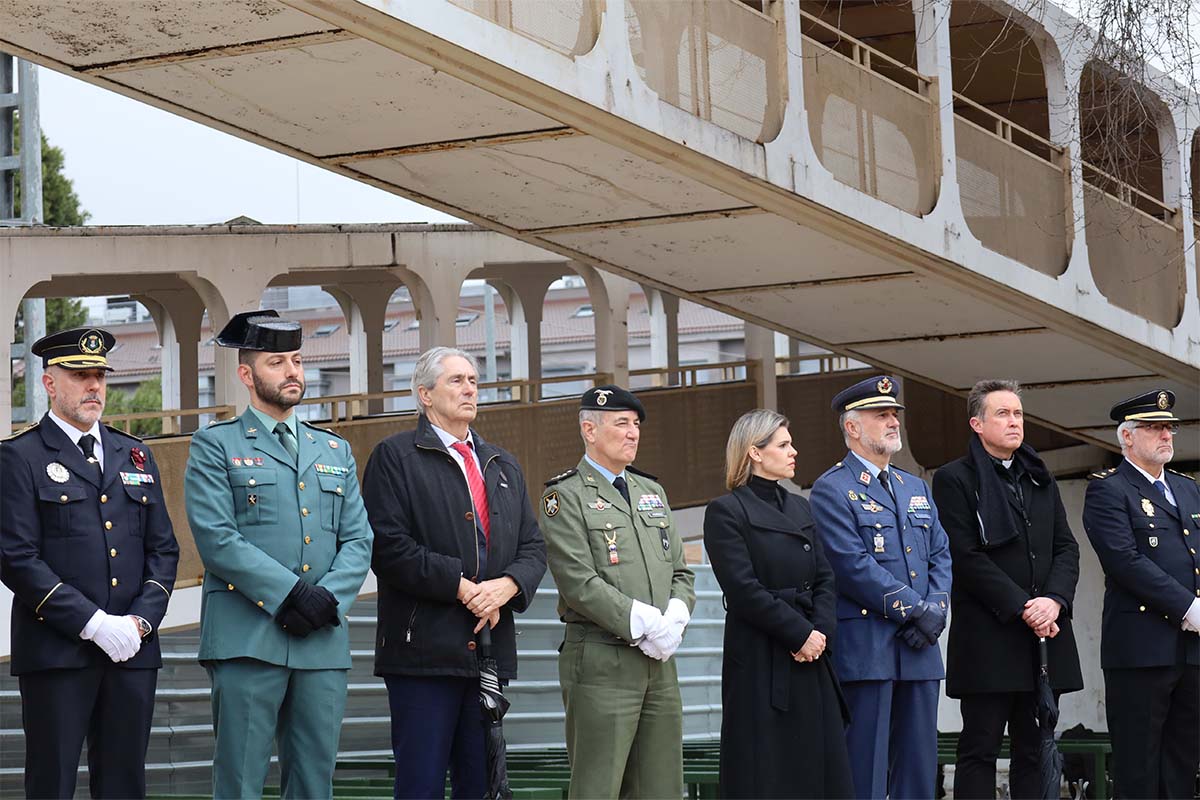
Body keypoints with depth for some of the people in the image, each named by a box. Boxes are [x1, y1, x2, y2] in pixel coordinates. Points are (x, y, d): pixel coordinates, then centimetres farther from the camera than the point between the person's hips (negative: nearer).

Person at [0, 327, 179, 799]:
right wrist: (95, 625, -15)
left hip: (133, 652, 5)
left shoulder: (136, 456, 17)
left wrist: (141, 620, -3)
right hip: (56, 651, -5)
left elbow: (163, 550, 15)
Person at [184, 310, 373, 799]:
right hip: (246, 639, -4)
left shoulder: (335, 451, 20)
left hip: (323, 642, 5)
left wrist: (328, 598, -8)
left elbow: (359, 541, 11)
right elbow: (216, 538, -9)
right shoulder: (215, 446, 4)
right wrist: (289, 593, -16)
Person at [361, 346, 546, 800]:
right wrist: (461, 587, -15)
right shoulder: (395, 457, 0)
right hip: (425, 647, -6)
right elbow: (388, 547, -11)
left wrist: (507, 585, -6)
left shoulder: (503, 466, 21)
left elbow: (533, 548, 16)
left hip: (490, 648, 6)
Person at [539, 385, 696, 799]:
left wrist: (675, 618, -3)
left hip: (660, 660, 7)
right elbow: (580, 582, -14)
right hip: (601, 664, -7)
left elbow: (681, 572, 18)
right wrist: (644, 625, -17)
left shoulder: (651, 492, 19)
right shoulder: (565, 496, -4)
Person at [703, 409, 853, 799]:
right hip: (761, 664, -7)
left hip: (811, 659, 7)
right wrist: (799, 634, -14)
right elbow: (744, 589, -14)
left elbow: (824, 579, 11)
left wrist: (822, 632, -6)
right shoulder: (726, 512, -5)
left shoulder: (799, 508, 16)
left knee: (819, 766, 4)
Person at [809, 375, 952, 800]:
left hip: (918, 651, 7)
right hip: (866, 650, -7)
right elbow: (854, 566, -14)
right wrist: (915, 611, -14)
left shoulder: (916, 488, 20)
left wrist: (936, 610, -4)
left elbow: (941, 556, 14)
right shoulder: (832, 490, -4)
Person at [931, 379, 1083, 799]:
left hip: (1045, 637, 6)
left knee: (1035, 750, 7)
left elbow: (1066, 548, 11)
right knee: (980, 750, -3)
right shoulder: (955, 479, -2)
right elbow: (966, 557, -10)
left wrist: (1054, 600, -8)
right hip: (988, 637, -6)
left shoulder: (1040, 479, 17)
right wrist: (1022, 608, -15)